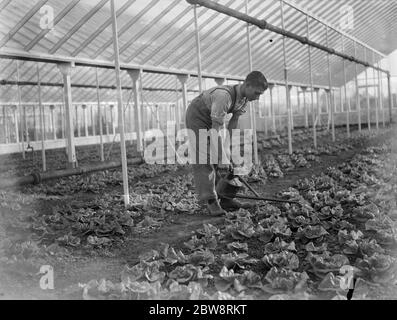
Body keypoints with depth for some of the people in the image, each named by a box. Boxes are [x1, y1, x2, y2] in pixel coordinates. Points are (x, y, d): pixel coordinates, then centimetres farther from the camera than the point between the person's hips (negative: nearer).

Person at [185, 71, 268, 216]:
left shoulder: (245, 98, -10)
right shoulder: (224, 96, -38)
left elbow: (233, 123, -4)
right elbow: (216, 130, -36)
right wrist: (220, 157, -33)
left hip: (212, 120, 8)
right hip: (197, 117, -8)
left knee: (222, 160, 3)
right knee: (203, 159, -14)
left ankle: (224, 198, 6)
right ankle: (210, 201, -14)